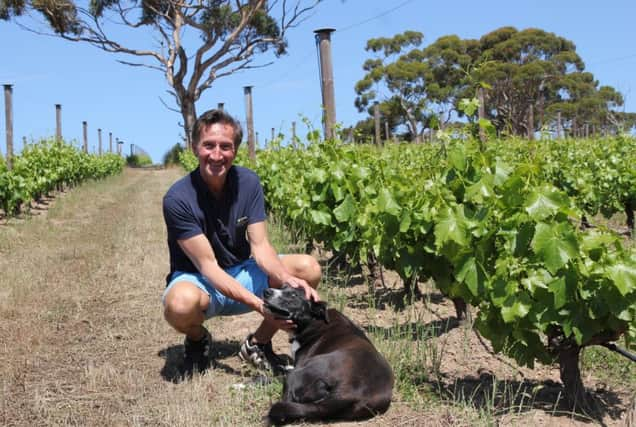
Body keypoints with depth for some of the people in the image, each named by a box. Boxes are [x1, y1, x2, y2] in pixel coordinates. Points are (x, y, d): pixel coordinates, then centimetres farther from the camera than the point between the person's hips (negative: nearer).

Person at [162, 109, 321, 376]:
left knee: (308, 268, -17)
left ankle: (258, 343, 2)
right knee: (181, 304, -41)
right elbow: (208, 266, -26)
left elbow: (260, 246, -13)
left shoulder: (248, 183, -9)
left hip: (241, 273, 4)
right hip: (197, 279, -4)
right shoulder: (177, 199, -23)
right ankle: (197, 339, -1)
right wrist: (260, 305, -38)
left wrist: (287, 279, -36)